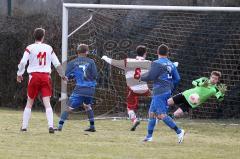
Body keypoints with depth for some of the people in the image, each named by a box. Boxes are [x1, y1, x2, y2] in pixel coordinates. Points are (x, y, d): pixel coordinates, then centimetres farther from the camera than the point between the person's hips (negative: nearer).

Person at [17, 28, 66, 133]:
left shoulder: (30, 48, -1)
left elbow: (23, 62, -10)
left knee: (29, 102, 10)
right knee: (47, 103, -4)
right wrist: (62, 75, 24)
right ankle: (50, 125, -19)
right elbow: (57, 63, 10)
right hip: (46, 76, 1)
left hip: (34, 76, -1)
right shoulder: (49, 48, 7)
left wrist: (19, 74, 4)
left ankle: (24, 126, 12)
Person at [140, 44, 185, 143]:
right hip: (167, 92, 9)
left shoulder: (157, 63, -12)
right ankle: (149, 136, 19)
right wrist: (171, 88, 22)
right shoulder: (171, 64, 9)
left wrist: (141, 77, 3)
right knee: (152, 113, 15)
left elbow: (150, 77, -17)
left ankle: (179, 132, -16)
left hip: (159, 93, -9)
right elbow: (177, 79, 10)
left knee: (162, 115, -10)